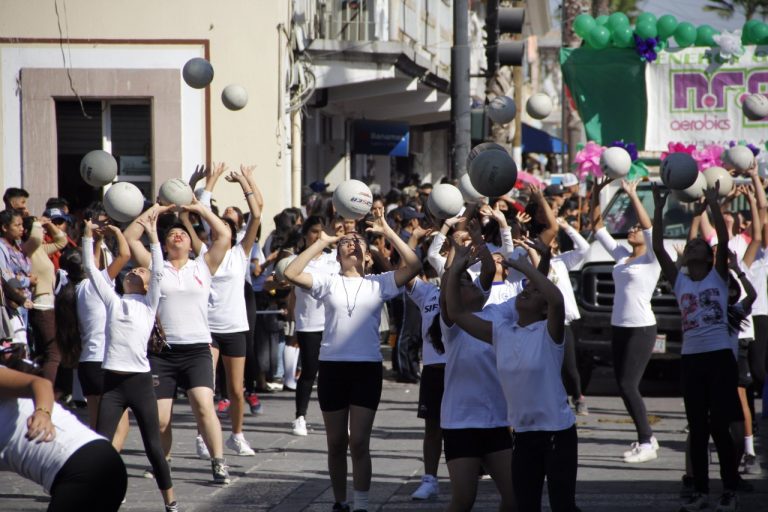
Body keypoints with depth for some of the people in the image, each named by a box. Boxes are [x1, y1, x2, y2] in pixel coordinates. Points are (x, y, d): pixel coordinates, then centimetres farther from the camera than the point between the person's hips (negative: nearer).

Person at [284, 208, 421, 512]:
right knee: (336, 443, 10)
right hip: (332, 366, 1)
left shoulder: (378, 284, 4)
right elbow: (291, 273, -8)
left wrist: (387, 232, -7)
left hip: (367, 368, -1)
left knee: (359, 442, -5)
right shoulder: (328, 283, 5)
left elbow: (414, 266, -7)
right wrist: (322, 241, -5)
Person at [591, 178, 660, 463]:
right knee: (623, 387, 6)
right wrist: (595, 196, 4)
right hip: (618, 327, 7)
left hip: (642, 328, -7)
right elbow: (598, 228, 14)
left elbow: (648, 226, -21)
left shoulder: (652, 259, -5)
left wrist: (632, 195, -21)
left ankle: (646, 443, -5)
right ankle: (646, 439, 15)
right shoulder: (621, 255, 13)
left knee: (628, 386, -12)